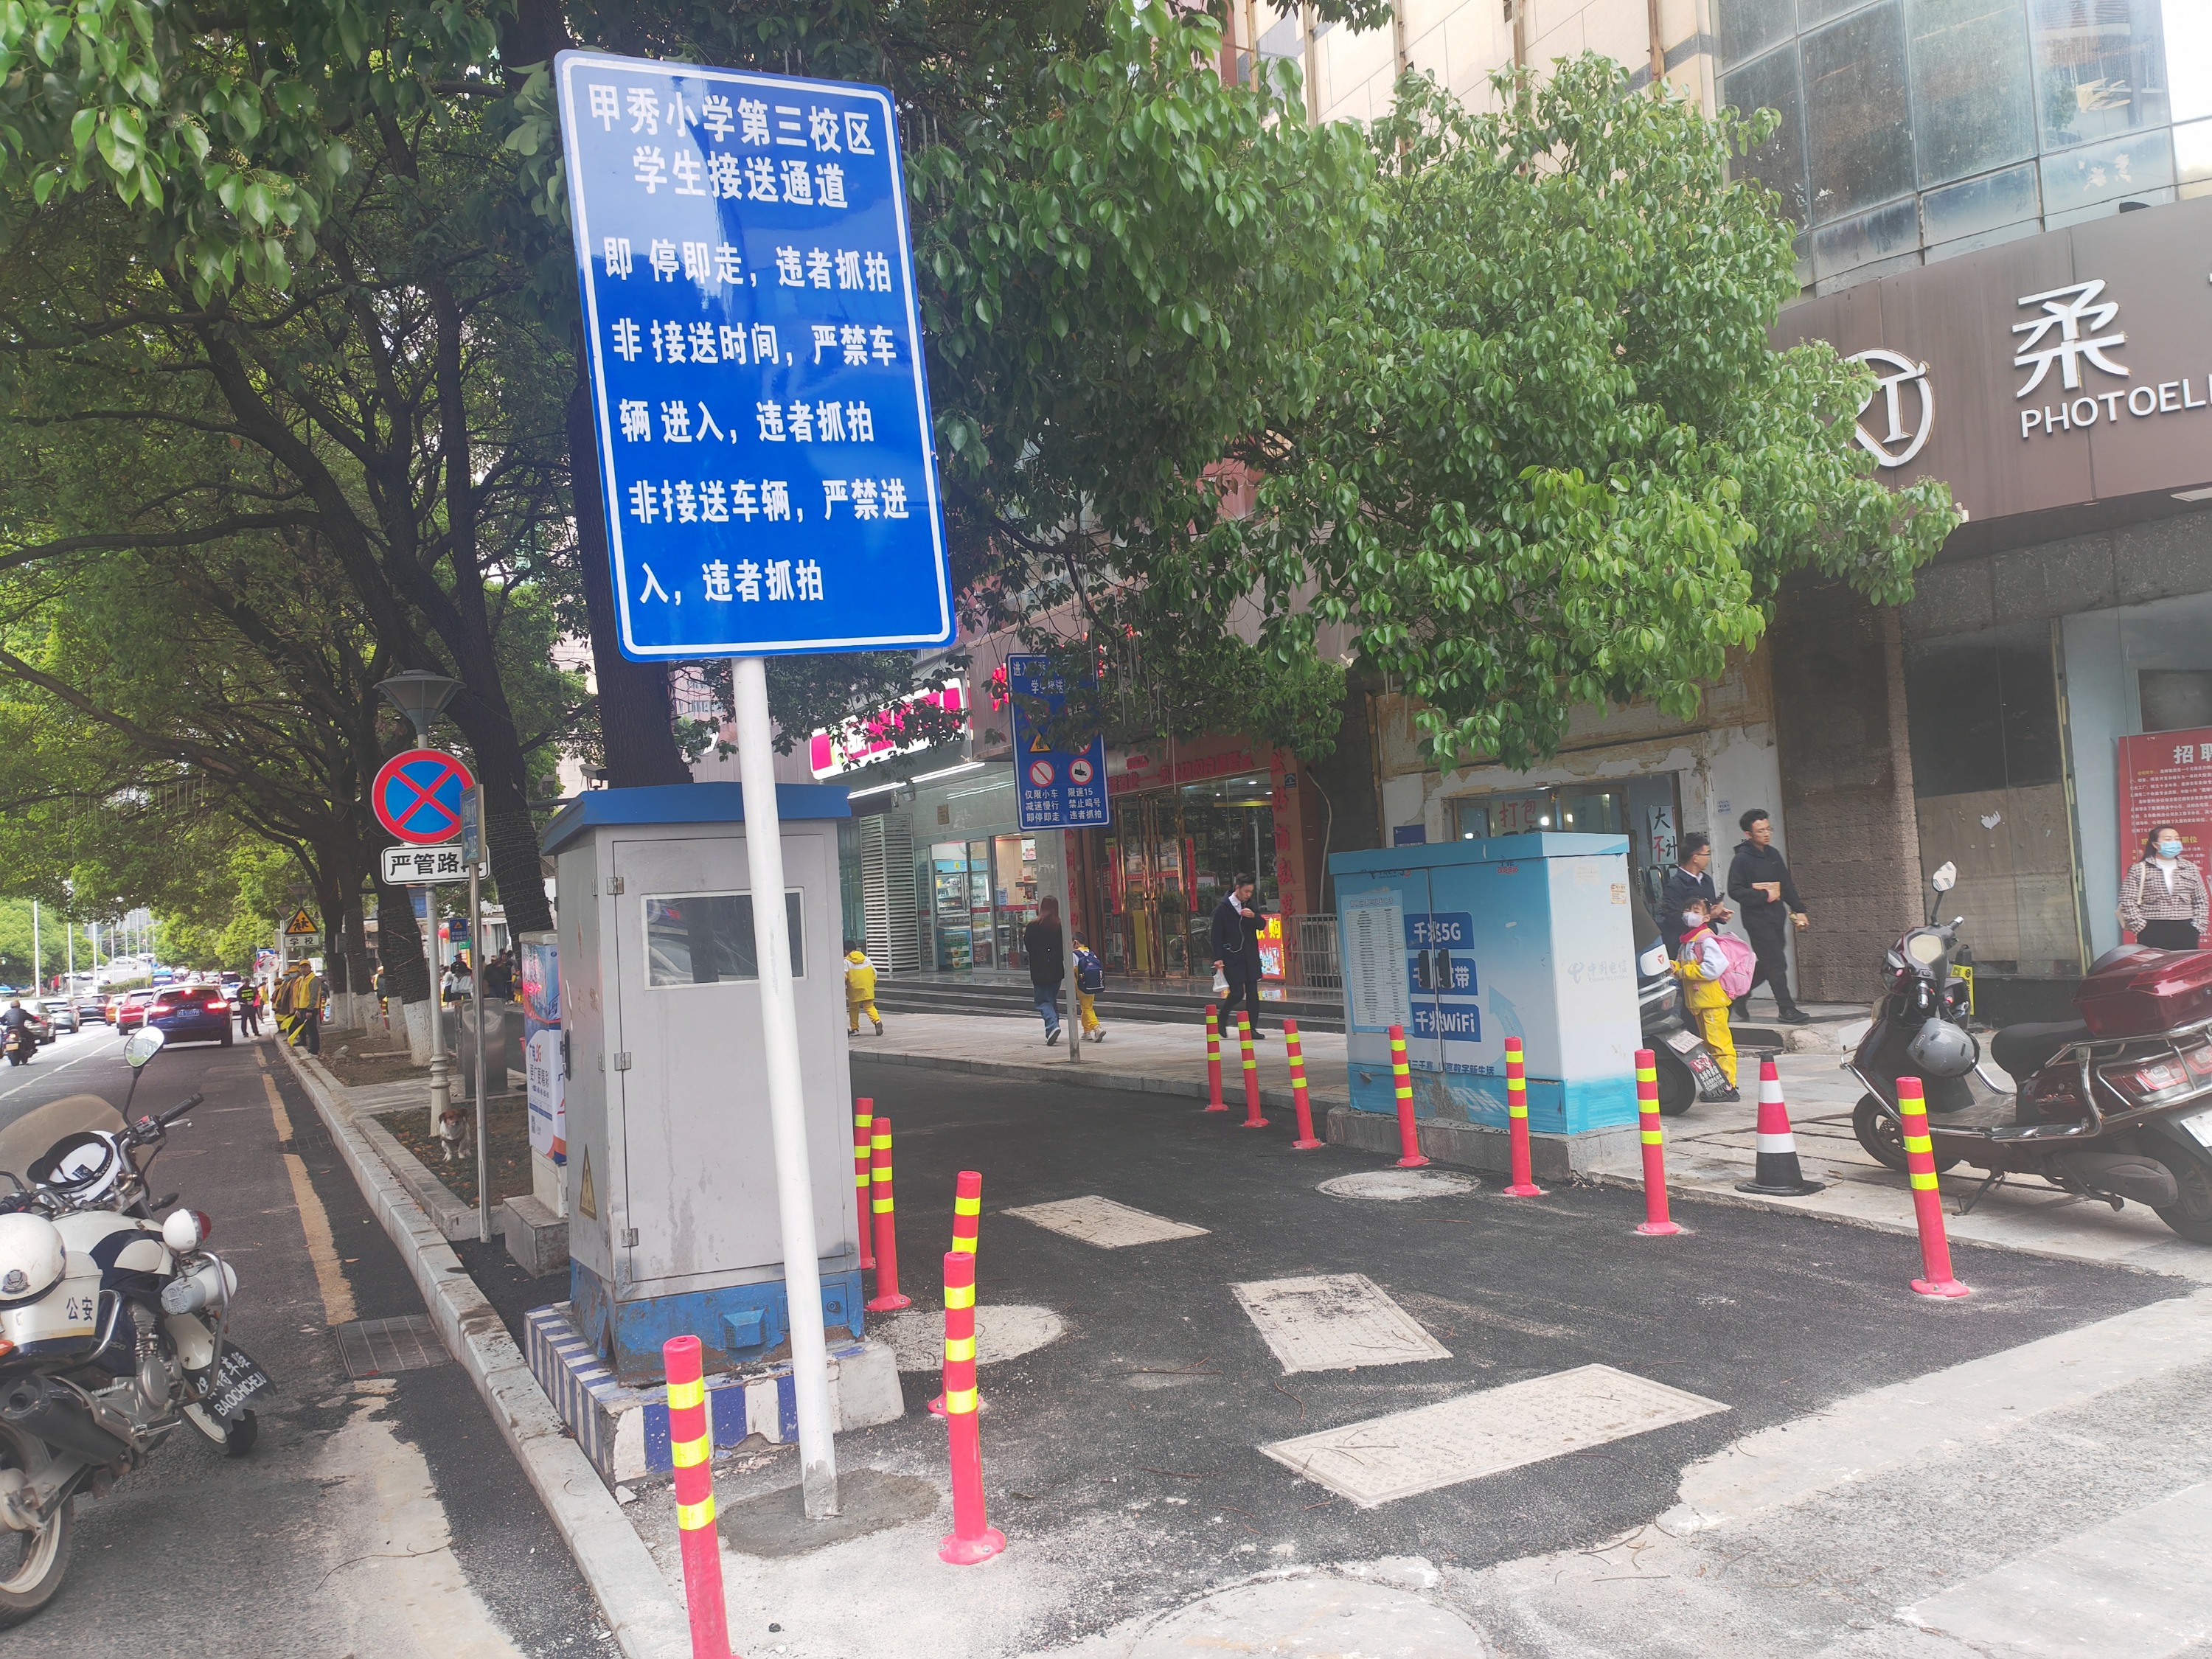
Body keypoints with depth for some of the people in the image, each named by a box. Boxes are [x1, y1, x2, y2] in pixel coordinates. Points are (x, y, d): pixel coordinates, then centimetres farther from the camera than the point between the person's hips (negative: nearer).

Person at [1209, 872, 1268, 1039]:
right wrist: (1218, 958, -13)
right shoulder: (1223, 908, -6)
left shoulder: (1251, 906, 10)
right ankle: (1222, 1019, 15)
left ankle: (1252, 1028, 6)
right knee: (1237, 992, -10)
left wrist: (1254, 916, -15)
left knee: (1252, 992, 2)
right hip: (1232, 957, -5)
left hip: (1250, 956, 5)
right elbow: (1217, 935, -7)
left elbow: (1262, 926, 6)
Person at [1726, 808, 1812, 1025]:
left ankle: (1741, 993, 29)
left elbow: (1787, 884, 16)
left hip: (1777, 916, 7)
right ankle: (1787, 1010, 0)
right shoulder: (1741, 859, -11)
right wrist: (1764, 896, -17)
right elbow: (1735, 891, -16)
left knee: (1770, 964, 13)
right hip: (1758, 919, -7)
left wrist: (1798, 909, 10)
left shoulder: (1773, 854, 10)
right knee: (1777, 964, -6)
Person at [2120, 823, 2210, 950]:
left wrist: (2198, 927, 5)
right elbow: (2128, 901, -4)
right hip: (2153, 934, -3)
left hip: (2185, 933, 4)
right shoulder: (2139, 870, 1)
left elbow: (2200, 901, 15)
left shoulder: (2191, 869, 13)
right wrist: (2141, 926, -10)